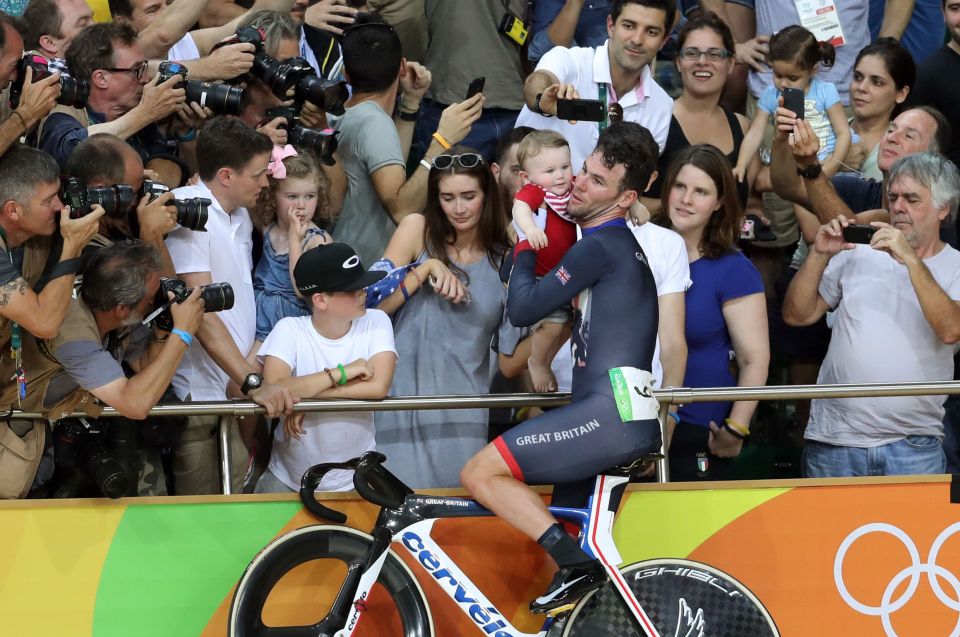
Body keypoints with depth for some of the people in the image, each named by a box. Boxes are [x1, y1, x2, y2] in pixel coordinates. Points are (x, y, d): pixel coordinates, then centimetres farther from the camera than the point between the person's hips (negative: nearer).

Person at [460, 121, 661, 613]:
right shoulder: (617, 243, 24)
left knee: (480, 473, -12)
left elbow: (522, 308, -9)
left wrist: (524, 247, 8)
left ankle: (576, 562, -22)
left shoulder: (599, 246, -8)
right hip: (635, 421, 10)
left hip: (611, 413, -10)